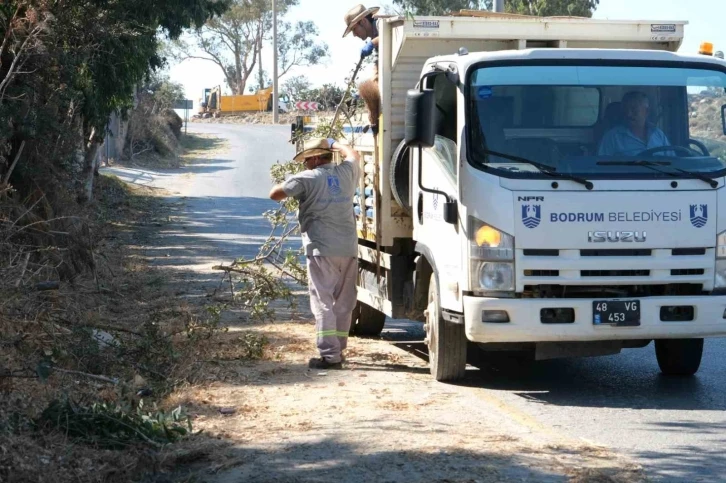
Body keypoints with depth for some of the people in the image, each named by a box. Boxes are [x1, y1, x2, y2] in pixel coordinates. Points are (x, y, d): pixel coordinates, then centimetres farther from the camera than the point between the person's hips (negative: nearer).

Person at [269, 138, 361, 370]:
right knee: (343, 303, 13)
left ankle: (330, 355, -10)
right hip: (349, 249, 6)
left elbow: (275, 194, -3)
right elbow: (353, 155, 34)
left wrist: (289, 188, 17)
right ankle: (338, 350, 20)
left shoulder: (308, 178, -6)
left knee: (323, 303, -4)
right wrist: (334, 144, 47)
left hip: (321, 249, -6)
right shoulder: (346, 172, 10)